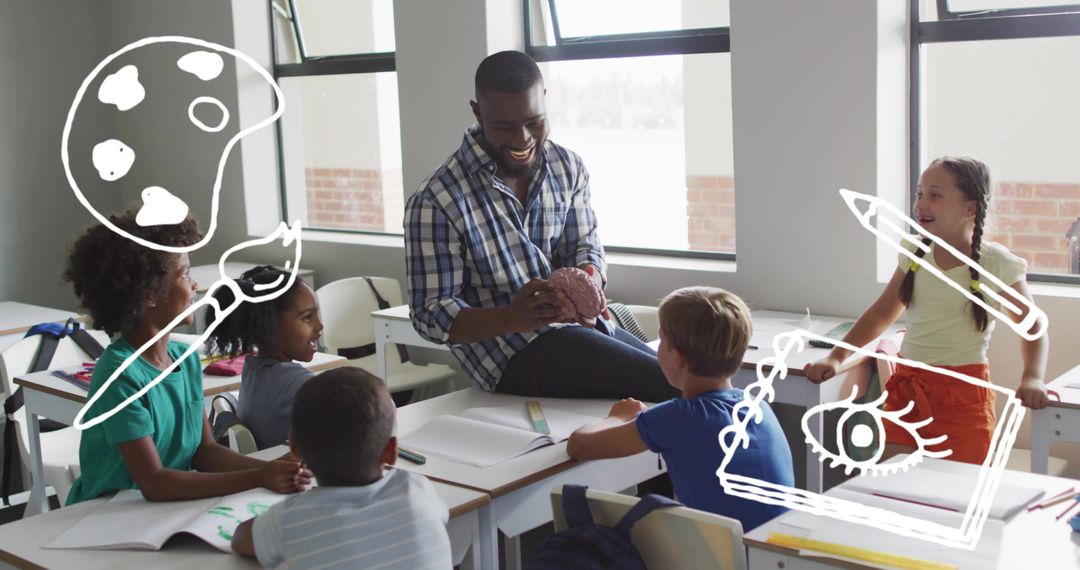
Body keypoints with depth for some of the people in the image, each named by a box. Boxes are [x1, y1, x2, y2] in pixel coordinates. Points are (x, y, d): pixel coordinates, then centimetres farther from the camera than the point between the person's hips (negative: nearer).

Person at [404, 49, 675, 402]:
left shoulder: (567, 167, 6)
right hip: (512, 352, -7)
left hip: (580, 322, 7)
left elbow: (585, 246, 13)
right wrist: (511, 318, -30)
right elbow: (430, 315, -12)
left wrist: (589, 279, -14)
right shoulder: (435, 203, -13)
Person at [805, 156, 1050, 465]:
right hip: (906, 388, 4)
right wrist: (836, 357, 4)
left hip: (963, 396, -4)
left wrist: (1033, 378, -17)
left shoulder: (995, 262, -7)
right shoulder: (915, 253, 5)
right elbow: (882, 313, 14)